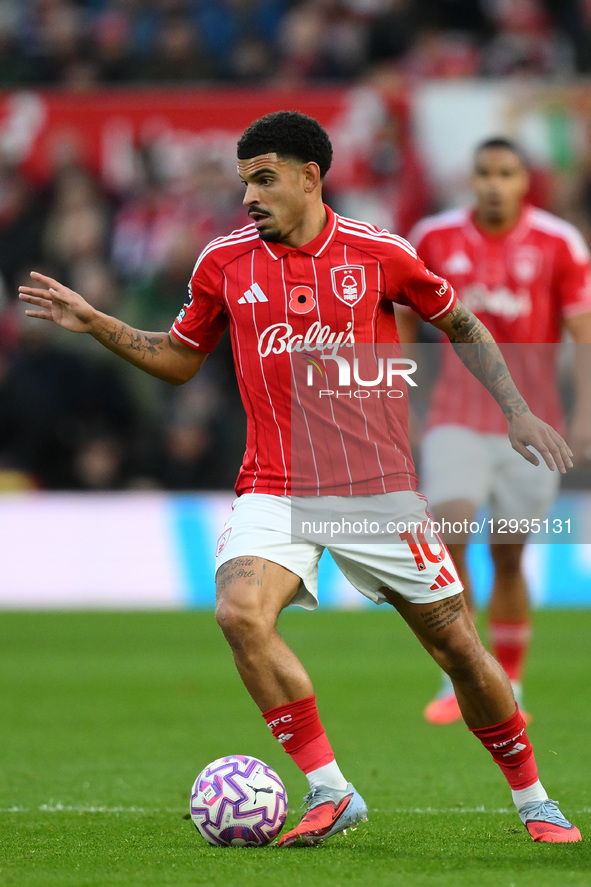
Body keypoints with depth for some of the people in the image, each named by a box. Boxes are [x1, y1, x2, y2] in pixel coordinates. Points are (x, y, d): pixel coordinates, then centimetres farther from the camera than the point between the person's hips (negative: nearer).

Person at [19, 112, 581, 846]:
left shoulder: (377, 253, -2)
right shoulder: (223, 262, 3)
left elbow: (461, 326, 11)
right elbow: (180, 358, 17)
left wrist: (517, 411, 4)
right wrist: (96, 325, 5)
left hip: (378, 488, -1)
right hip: (276, 489, 1)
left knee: (456, 644, 2)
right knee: (240, 613, -26)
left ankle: (531, 800, 23)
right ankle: (328, 792, -17)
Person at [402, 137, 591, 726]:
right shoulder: (433, 239, 1)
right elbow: (404, 322, 12)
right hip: (456, 418, 0)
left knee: (508, 555, 4)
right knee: (448, 529, -19)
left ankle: (507, 685, 19)